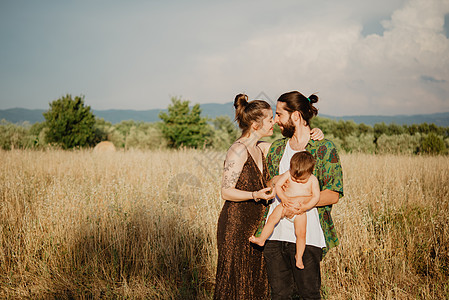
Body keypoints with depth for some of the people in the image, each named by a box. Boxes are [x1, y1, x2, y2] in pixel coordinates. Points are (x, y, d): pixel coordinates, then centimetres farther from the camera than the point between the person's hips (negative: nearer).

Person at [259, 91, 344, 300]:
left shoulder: (325, 149, -3)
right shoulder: (276, 148, 15)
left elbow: (333, 194, -8)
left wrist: (303, 200, -21)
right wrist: (284, 201, 0)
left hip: (307, 237, -5)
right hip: (275, 234, 5)